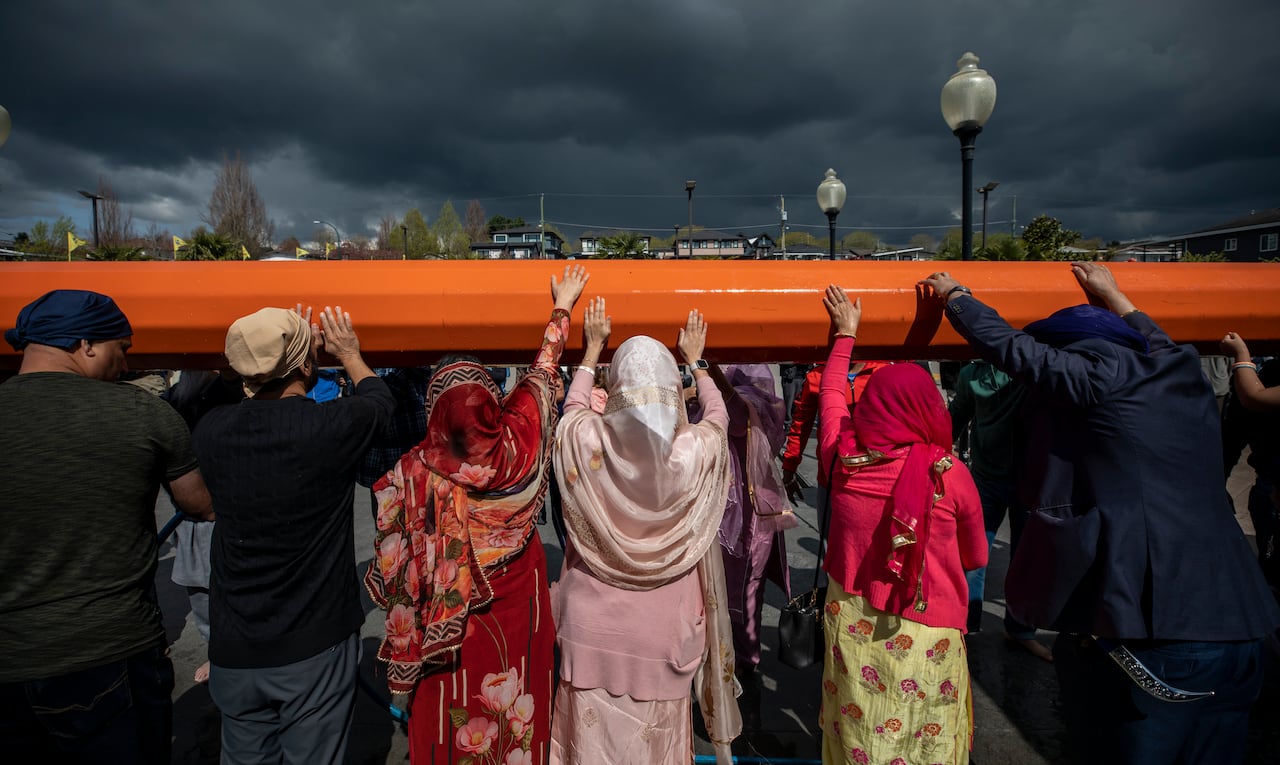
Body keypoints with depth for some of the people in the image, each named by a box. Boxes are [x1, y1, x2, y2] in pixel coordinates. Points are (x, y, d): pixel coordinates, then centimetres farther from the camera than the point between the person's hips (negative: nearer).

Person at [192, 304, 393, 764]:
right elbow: (380, 399, 5)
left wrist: (296, 346, 21)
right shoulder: (332, 427, -19)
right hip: (315, 648, -4)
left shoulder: (211, 431, -8)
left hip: (234, 652, 4)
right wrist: (349, 354, 23)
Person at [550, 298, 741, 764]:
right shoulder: (697, 448, -19)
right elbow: (718, 413, 7)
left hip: (594, 624, 1)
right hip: (662, 627, 0)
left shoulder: (584, 441, -18)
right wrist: (695, 361, 21)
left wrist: (593, 346, 20)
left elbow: (575, 404, 8)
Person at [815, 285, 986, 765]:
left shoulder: (843, 456, -11)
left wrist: (845, 334, 22)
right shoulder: (951, 475, -16)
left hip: (852, 625, 2)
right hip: (926, 635, -2)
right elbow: (976, 558, 1)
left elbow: (830, 396, 10)